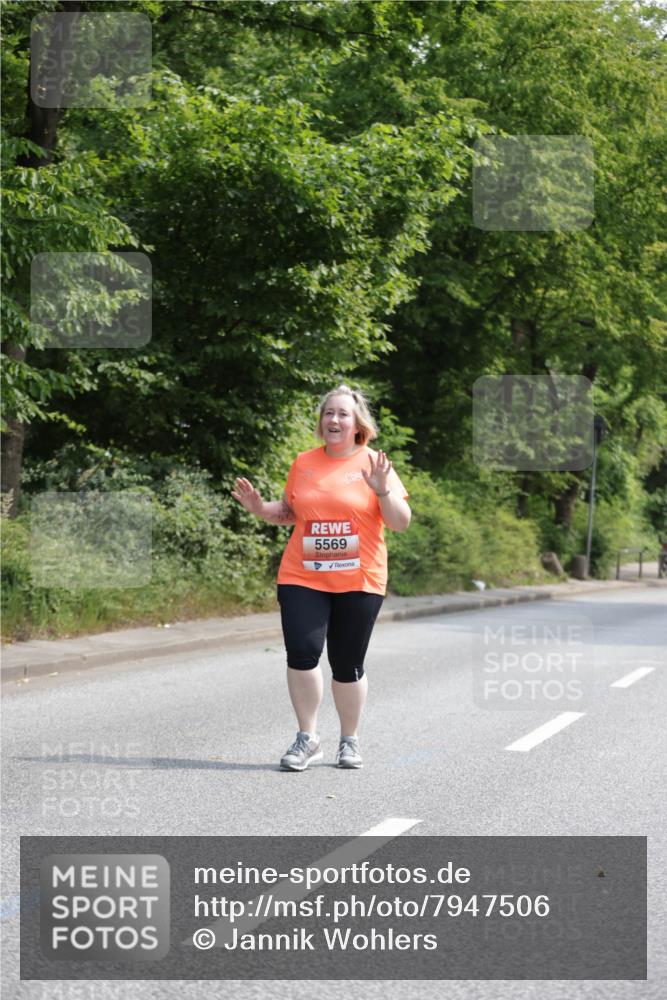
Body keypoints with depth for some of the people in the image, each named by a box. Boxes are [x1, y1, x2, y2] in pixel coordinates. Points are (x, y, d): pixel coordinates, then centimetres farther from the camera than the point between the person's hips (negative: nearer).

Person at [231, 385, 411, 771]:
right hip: (302, 579, 2)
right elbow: (289, 512, 20)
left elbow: (402, 522, -3)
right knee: (302, 653, -12)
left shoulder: (373, 464, 0)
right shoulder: (304, 463, 8)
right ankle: (307, 739, 3)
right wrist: (260, 508, 1)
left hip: (359, 581, -2)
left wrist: (383, 491, -20)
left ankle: (350, 740, 23)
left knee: (347, 665, 3)